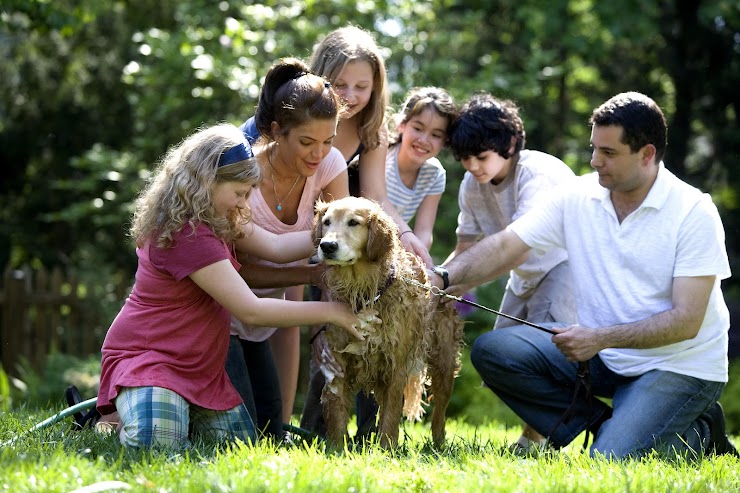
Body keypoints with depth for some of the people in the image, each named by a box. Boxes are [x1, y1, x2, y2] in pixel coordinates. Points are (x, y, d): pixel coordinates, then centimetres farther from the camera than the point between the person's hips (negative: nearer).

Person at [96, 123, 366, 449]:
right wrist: (330, 312, -21)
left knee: (242, 444, -3)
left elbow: (275, 247, 5)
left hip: (196, 365, 9)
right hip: (145, 357, -9)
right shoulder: (188, 235, -25)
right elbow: (250, 311, -25)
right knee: (159, 442, -31)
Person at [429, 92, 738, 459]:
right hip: (604, 356, 6)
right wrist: (443, 277, -23)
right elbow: (504, 248, -5)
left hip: (680, 365, -6)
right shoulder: (578, 197, -1)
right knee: (491, 350, -11)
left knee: (610, 462, -28)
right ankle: (606, 425, -5)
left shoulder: (693, 212, -16)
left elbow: (686, 321, -20)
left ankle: (698, 435, 3)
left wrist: (600, 339, -27)